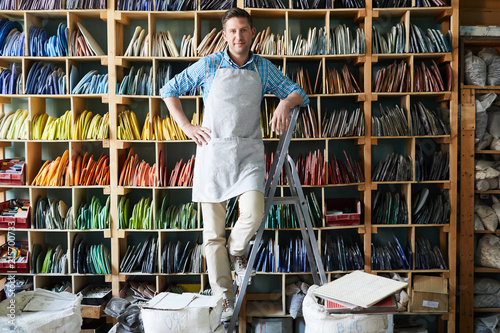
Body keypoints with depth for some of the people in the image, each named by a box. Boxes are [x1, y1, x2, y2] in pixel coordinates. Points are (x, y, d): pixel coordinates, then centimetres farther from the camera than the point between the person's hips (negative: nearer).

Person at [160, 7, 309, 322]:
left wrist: (286, 102, -11)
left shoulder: (264, 68, 9)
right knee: (213, 231, 2)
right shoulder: (209, 65, 4)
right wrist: (187, 127, 2)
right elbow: (170, 90, 12)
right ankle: (224, 297, 17)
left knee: (254, 214, -21)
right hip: (213, 151, 0)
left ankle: (236, 250, 16)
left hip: (248, 151, 1)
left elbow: (298, 93, 12)